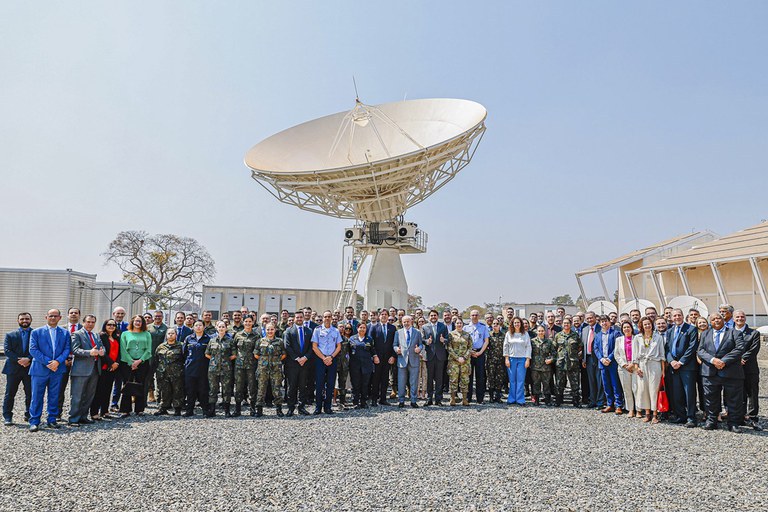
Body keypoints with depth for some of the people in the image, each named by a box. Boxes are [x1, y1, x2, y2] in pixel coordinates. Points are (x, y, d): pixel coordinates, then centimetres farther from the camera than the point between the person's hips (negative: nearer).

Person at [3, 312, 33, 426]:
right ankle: (7, 417, 11)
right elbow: (7, 351, -1)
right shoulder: (10, 335, 9)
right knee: (10, 394, 3)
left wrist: (28, 359, -19)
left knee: (30, 393, 4)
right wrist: (19, 360, -15)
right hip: (13, 368, 1)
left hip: (30, 368, 0)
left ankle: (28, 415, 16)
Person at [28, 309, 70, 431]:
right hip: (40, 369, -2)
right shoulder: (36, 332, 3)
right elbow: (33, 350, -5)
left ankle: (52, 420, 17)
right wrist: (47, 362, -14)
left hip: (57, 370, 2)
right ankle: (34, 422, 10)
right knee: (37, 396, 1)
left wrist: (57, 361, -13)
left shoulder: (65, 333, 9)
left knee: (54, 397, 8)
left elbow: (67, 349, 3)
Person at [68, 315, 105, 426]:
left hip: (94, 369, 7)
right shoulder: (77, 334, -3)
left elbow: (102, 347, 16)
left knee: (89, 396, 12)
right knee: (77, 396, -3)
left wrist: (102, 351, -9)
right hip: (81, 369, -7)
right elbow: (75, 349, -14)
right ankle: (73, 419, 4)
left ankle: (83, 417, 22)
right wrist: (89, 352, -28)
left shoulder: (97, 336, 19)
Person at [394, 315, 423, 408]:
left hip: (414, 360, 0)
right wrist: (397, 349, -11)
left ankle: (413, 401, 13)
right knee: (401, 382, 3)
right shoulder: (398, 333, 10)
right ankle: (401, 400, 13)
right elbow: (395, 345, 10)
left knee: (414, 382, 3)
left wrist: (419, 348, -12)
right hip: (402, 360, 0)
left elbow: (421, 344, 9)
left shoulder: (417, 332, 9)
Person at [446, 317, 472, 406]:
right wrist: (457, 358, -11)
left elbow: (470, 348, 6)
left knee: (465, 379, 2)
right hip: (453, 360, -2)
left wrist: (464, 357, -7)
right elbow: (449, 348, -2)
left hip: (465, 360, 2)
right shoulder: (451, 334, 4)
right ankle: (453, 399, 5)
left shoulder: (467, 335, 9)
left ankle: (465, 399, 8)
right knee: (453, 379, -2)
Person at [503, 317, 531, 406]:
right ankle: (512, 399, 10)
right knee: (512, 380, 3)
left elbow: (528, 347, 3)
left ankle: (520, 400, 4)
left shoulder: (525, 334, 5)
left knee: (521, 380, -1)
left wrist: (528, 359, -4)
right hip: (511, 359, 0)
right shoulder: (508, 334, 6)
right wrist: (506, 359, -1)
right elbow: (506, 346, 6)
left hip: (522, 359, 0)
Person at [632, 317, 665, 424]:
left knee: (654, 389, -2)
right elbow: (635, 354, 6)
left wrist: (663, 369, 2)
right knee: (643, 389, 1)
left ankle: (655, 414, 5)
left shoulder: (658, 337, 5)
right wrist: (637, 367, -2)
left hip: (655, 365, -1)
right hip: (642, 366, 1)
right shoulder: (637, 338, 6)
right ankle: (647, 413, 11)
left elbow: (662, 354, 6)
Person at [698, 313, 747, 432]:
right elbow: (700, 351, 6)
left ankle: (733, 423, 14)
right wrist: (713, 360, -13)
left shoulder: (735, 333, 6)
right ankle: (711, 421, 18)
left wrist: (724, 361, -16)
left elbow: (740, 348, -8)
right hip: (710, 372, 2)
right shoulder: (705, 334, 15)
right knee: (711, 399, 7)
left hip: (731, 372, -2)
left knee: (734, 400, 3)